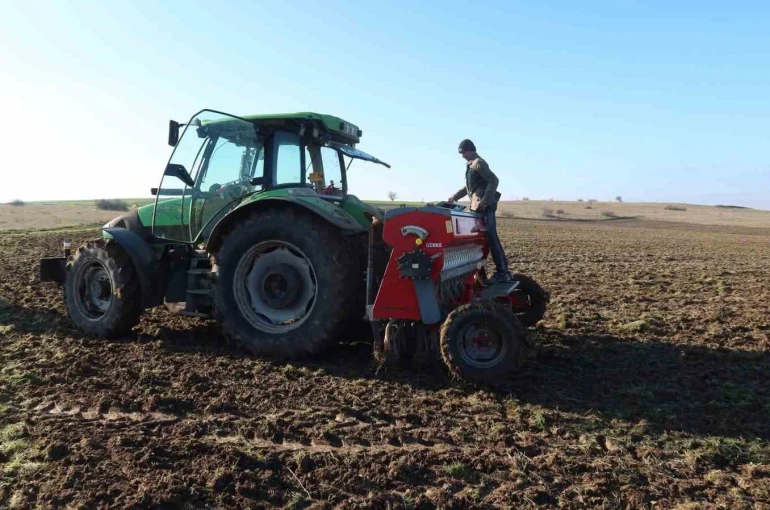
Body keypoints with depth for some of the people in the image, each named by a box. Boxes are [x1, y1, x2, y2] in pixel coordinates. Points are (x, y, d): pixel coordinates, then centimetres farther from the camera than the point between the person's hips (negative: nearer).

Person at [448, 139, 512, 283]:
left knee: (490, 238, -12)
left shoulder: (479, 163, -7)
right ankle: (504, 271, 11)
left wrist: (484, 201, -24)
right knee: (491, 238, 8)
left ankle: (501, 272, -11)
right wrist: (455, 196, 18)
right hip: (478, 205, 10)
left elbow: (494, 180, -18)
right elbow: (469, 186, 31)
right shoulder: (471, 165, 22)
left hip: (485, 206, -10)